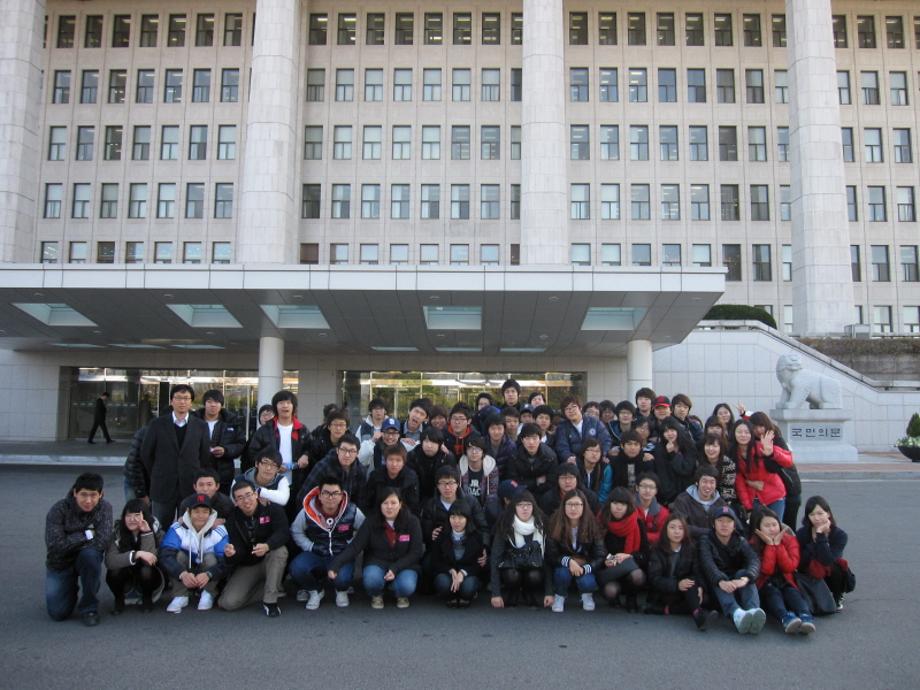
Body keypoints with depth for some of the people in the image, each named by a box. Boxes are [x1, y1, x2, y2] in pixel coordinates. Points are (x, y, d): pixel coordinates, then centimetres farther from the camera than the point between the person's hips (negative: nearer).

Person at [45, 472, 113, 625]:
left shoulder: (104, 508, -16)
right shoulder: (59, 510, -17)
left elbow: (102, 542, -26)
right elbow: (55, 545, -25)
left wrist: (72, 542, -19)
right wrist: (86, 535, -22)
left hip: (88, 560, 0)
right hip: (60, 564, 0)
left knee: (90, 554, -36)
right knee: (58, 613, -9)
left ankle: (89, 607, -15)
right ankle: (71, 588, 27)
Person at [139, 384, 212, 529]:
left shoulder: (201, 426, 3)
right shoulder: (157, 424, 2)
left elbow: (206, 457, 6)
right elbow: (145, 454, 6)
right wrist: (157, 475, 9)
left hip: (191, 487, 0)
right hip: (163, 487, 0)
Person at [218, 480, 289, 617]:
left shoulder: (272, 509, -13)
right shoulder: (233, 519, -6)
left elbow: (283, 533, -26)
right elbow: (239, 552, -10)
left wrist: (267, 546, -46)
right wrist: (231, 553, -35)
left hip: (271, 563, -2)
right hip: (246, 566, 2)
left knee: (280, 550, -36)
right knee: (227, 603, -19)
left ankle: (270, 601, -23)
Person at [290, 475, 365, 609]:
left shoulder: (352, 511, -9)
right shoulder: (307, 511, -8)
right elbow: (296, 531, 5)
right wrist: (310, 547, -6)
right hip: (315, 554, 2)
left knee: (342, 578, -34)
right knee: (296, 569, -30)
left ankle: (341, 591, 11)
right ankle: (316, 590, 7)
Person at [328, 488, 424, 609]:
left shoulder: (412, 521, -9)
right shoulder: (371, 522, -8)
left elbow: (416, 552, -8)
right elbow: (355, 546, -15)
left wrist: (395, 569, -22)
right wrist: (335, 565, -30)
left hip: (404, 564, 0)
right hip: (377, 563, 1)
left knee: (407, 586, -32)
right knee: (372, 579, -33)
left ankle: (402, 596, 8)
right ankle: (376, 595, 5)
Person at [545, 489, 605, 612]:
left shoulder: (591, 524, -16)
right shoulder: (555, 523, -17)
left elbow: (599, 556, -16)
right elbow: (550, 555, -16)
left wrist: (585, 568, -33)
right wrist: (568, 561, -35)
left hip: (585, 566, 0)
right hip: (563, 565, 0)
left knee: (586, 582, -30)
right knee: (563, 572, -33)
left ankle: (587, 595, 9)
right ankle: (559, 597, 1)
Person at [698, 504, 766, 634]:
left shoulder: (741, 542, 3)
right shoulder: (706, 540, -3)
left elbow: (754, 561, -19)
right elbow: (707, 563, -23)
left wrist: (745, 578, -43)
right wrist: (721, 581, -45)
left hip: (739, 589, 2)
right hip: (716, 588, -2)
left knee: (743, 573, -26)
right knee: (719, 575, -32)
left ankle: (753, 611, -51)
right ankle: (737, 614, -60)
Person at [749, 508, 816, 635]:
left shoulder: (790, 540, 3)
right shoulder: (754, 544, -4)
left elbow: (790, 567, -11)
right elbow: (767, 570, -16)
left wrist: (778, 544, -14)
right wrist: (770, 545, -16)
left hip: (786, 582, 2)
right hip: (766, 585, -2)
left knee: (793, 593, -29)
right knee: (773, 592, -32)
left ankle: (806, 617, -57)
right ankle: (786, 619, -59)